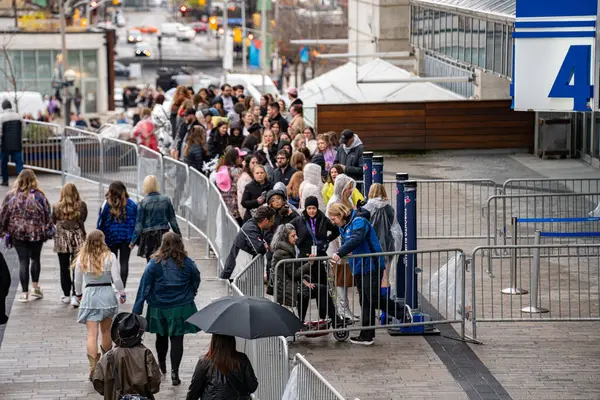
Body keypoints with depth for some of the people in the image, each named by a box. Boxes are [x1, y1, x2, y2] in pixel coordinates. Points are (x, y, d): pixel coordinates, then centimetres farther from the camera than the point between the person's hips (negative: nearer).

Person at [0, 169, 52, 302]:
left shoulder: (11, 196, -5)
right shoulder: (38, 195, -9)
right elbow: (47, 214, -4)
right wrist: (49, 230, 6)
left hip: (17, 233, 0)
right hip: (37, 233, 0)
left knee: (23, 262, 4)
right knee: (35, 258, 19)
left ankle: (25, 293, 3)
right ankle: (35, 287, 20)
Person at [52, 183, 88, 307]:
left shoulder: (57, 207, -5)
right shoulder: (81, 206, -7)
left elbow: (52, 221, 7)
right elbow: (82, 220, 3)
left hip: (62, 239, 1)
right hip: (77, 239, -1)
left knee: (64, 269, 11)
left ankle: (66, 295, 19)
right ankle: (74, 295, -10)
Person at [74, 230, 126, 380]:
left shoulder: (82, 258, -3)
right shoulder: (110, 257, -8)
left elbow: (77, 281, 5)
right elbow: (116, 279, -8)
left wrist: (79, 294, 23)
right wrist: (122, 294, 7)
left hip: (89, 296, 0)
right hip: (107, 294, 0)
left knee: (92, 334, -3)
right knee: (106, 331, 18)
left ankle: (93, 367, -14)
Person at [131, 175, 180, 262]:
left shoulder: (143, 203, -9)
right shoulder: (166, 200, 0)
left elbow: (139, 223, -8)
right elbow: (172, 219, 6)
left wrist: (133, 241, -2)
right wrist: (178, 235, 16)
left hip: (149, 236, -3)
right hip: (164, 234, 3)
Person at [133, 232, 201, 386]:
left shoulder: (155, 263, -12)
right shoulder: (187, 263, -8)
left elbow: (144, 287, -12)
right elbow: (196, 281, 8)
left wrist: (137, 310, -9)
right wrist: (190, 294, 29)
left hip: (159, 308, 1)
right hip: (181, 308, -1)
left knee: (162, 337, 20)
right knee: (177, 339, 1)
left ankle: (162, 366, 40)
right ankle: (174, 372, -8)